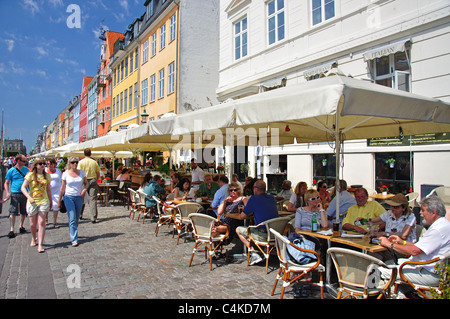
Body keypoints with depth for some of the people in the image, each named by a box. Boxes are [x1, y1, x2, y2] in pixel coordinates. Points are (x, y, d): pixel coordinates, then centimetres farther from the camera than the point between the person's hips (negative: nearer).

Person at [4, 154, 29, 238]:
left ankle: (21, 226, 28)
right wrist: (7, 192, -14)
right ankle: (11, 230, -6)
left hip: (24, 194, 4)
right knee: (13, 212, -7)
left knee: (23, 212, 12)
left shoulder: (26, 169, 8)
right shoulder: (11, 170, -3)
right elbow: (6, 183, -1)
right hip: (14, 194, -4)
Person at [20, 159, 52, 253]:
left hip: (44, 202, 1)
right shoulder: (30, 175, -4)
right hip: (32, 202, -1)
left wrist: (50, 201, 21)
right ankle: (33, 239, 37)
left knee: (41, 223, -8)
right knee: (33, 224, 9)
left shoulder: (47, 176, 7)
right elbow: (23, 187, -11)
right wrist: (29, 197, -26)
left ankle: (40, 245, -7)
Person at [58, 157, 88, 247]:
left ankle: (73, 233, 34)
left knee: (77, 218, 10)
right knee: (72, 219, -9)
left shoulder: (81, 172, 4)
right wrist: (59, 200, 5)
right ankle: (74, 240, -9)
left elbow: (86, 183, 13)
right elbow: (62, 188, 3)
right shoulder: (65, 174, -1)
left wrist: (85, 189, -8)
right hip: (69, 197, -3)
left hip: (79, 197, 3)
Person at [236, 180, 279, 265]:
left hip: (263, 235, -8)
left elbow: (243, 216, 0)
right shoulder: (272, 198, 11)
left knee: (238, 230, 11)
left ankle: (254, 254, -1)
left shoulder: (254, 199, -8)